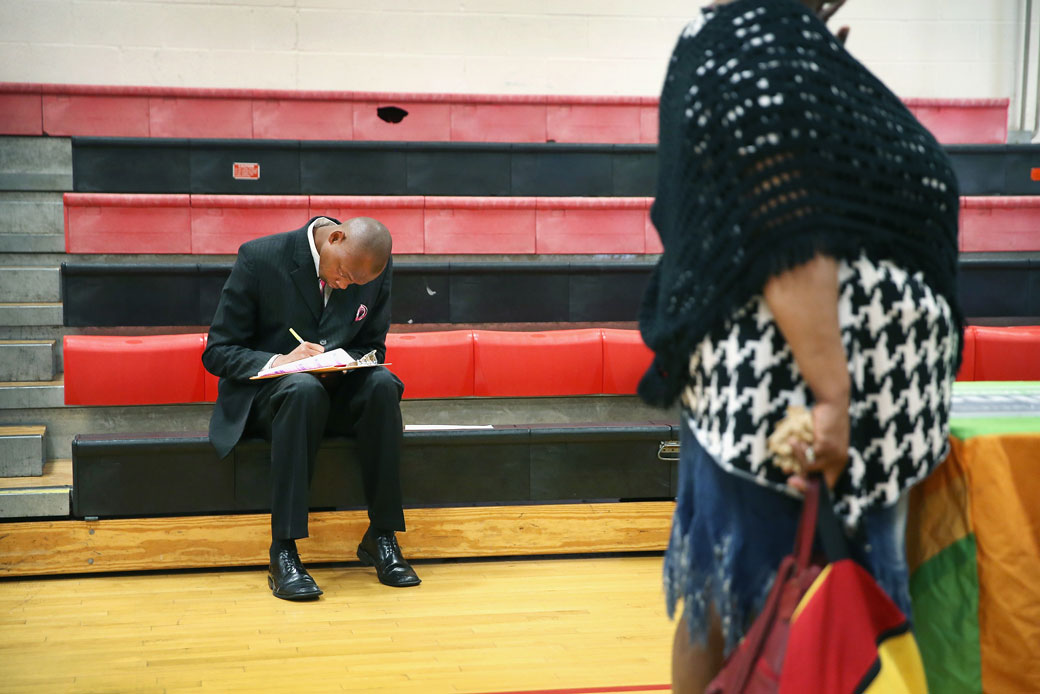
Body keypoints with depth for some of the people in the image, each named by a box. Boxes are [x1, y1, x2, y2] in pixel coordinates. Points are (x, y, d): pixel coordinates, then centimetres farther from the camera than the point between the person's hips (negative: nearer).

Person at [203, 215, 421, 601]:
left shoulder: (378, 268, -3)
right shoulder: (260, 258, -14)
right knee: (304, 388, -37)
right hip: (263, 395, -3)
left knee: (382, 383, -29)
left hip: (336, 394, 3)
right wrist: (278, 361, -29)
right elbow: (217, 352, -10)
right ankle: (283, 552, -36)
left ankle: (381, 537, -22)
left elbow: (373, 347, 7)